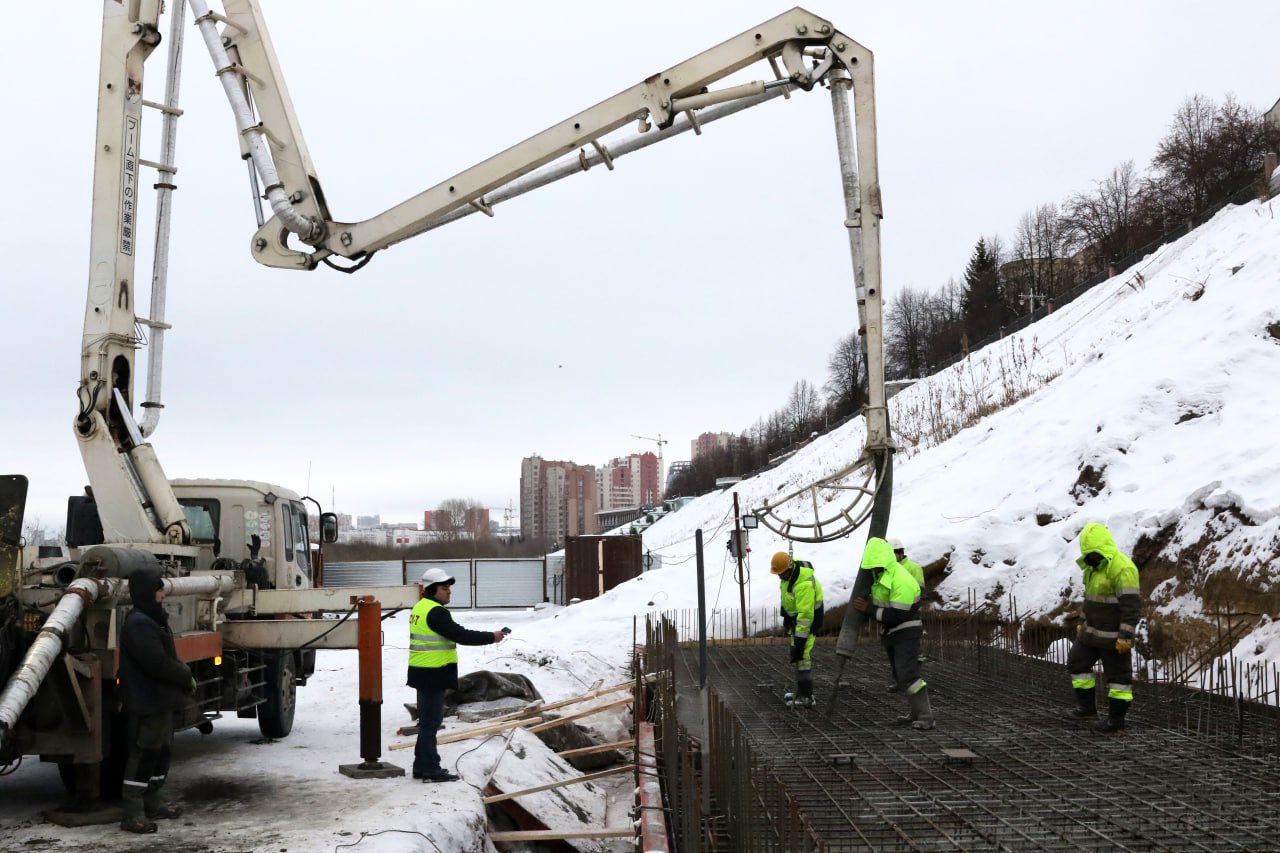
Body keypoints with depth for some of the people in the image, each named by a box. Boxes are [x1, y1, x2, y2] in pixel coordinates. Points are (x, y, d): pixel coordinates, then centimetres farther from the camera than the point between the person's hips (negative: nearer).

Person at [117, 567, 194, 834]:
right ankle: (132, 813, -1)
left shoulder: (152, 620, 15)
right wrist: (187, 678, -12)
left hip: (161, 701, 11)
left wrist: (183, 674, 2)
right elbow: (158, 663, -24)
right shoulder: (139, 624, -19)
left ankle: (152, 804, 27)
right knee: (144, 755, -6)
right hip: (147, 703, -11)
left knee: (161, 752, 17)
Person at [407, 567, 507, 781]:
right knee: (431, 721, -4)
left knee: (428, 721, 17)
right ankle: (430, 769, 1)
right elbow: (460, 635, -21)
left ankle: (422, 767, 24)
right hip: (432, 675, -10)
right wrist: (491, 637, -14)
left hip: (424, 674, 10)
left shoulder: (421, 607, 14)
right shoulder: (435, 612, -18)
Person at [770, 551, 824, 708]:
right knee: (797, 655, 15)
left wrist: (800, 639, -32)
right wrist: (785, 616, 23)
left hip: (808, 617, -9)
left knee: (802, 656, -14)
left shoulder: (804, 584, -34)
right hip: (794, 615, 9)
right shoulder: (789, 570, -5)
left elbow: (805, 614, -33)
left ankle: (806, 697, -12)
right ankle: (801, 691, 25)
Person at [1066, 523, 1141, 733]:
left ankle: (1116, 718, 13)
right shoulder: (1095, 565, 6)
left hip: (1115, 634, -9)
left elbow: (1132, 605, -25)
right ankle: (1087, 706, 23)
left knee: (1117, 674, 3)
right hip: (1094, 630, 9)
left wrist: (1125, 636, -25)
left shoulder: (1122, 569, -24)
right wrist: (1084, 623, 21)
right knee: (1077, 661, 12)